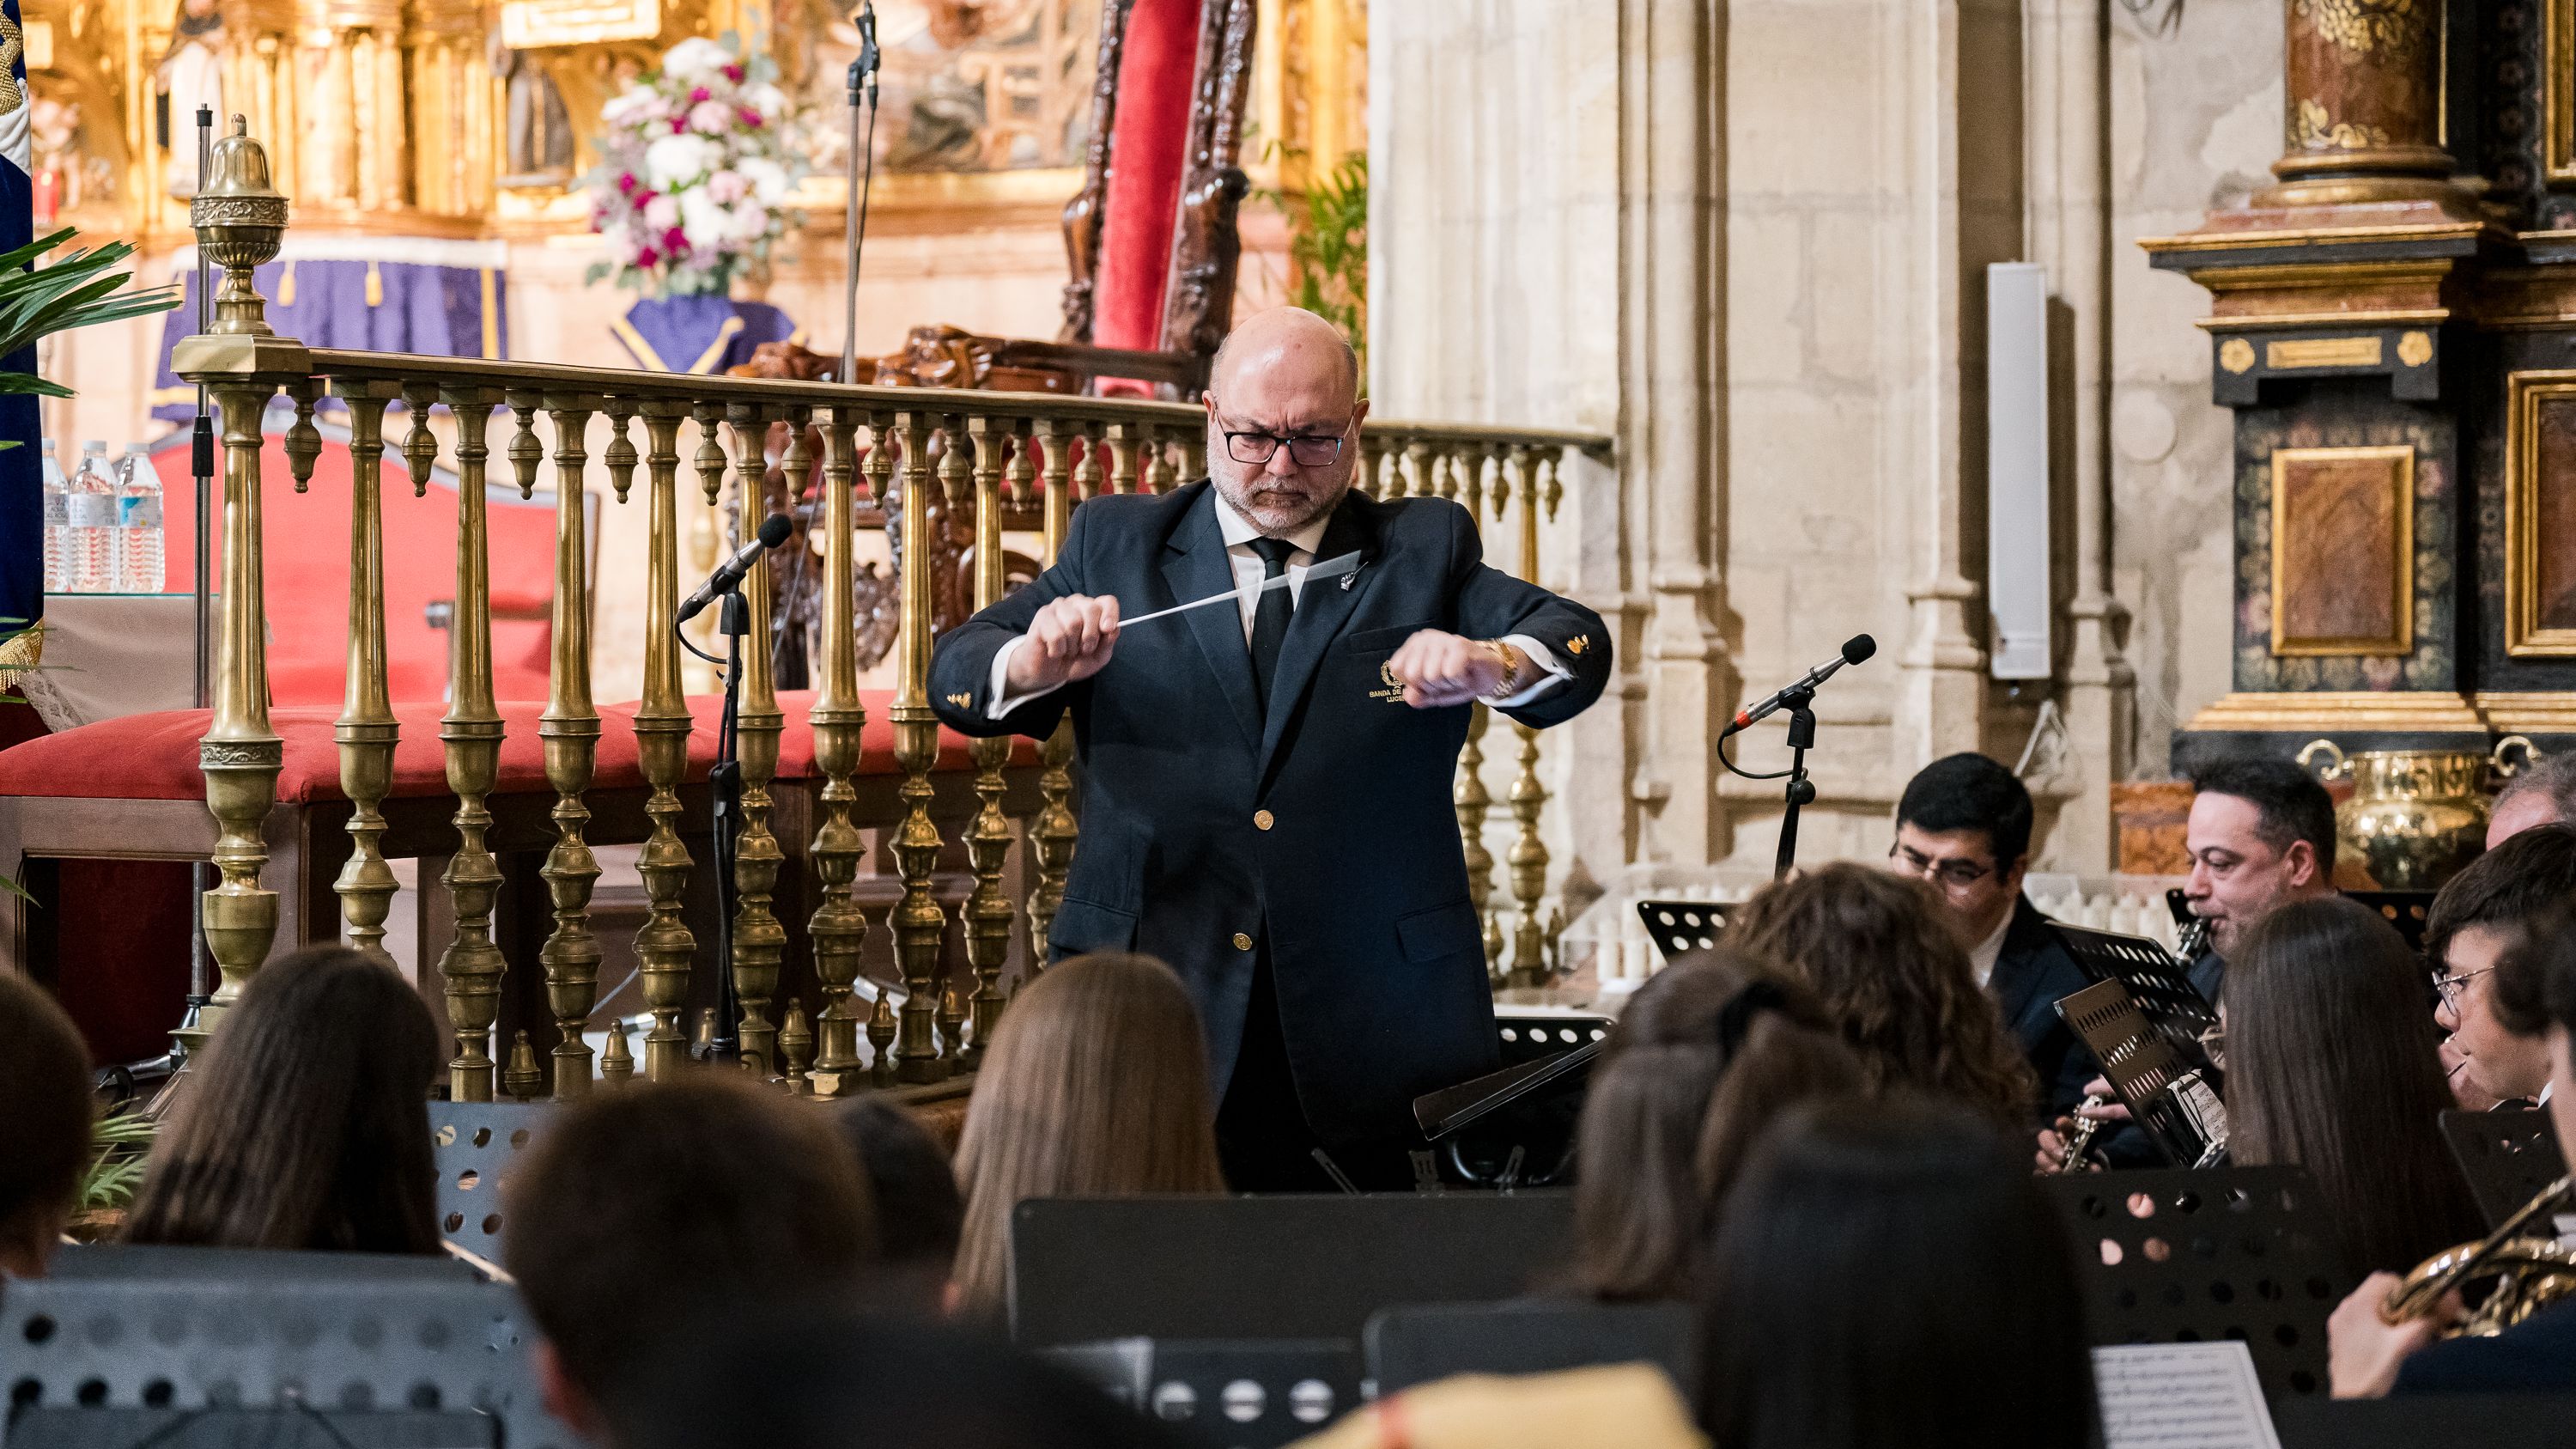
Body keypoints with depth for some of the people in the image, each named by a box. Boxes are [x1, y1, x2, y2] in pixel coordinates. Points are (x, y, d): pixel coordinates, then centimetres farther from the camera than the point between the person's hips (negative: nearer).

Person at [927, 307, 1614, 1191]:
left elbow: (1578, 651, -5)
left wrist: (1495, 666, -29)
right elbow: (955, 675, 3)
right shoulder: (1116, 544, 11)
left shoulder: (1425, 548, 9)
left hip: (1376, 1022, 0)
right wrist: (1033, 665, -21)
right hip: (1150, 1014, 0)